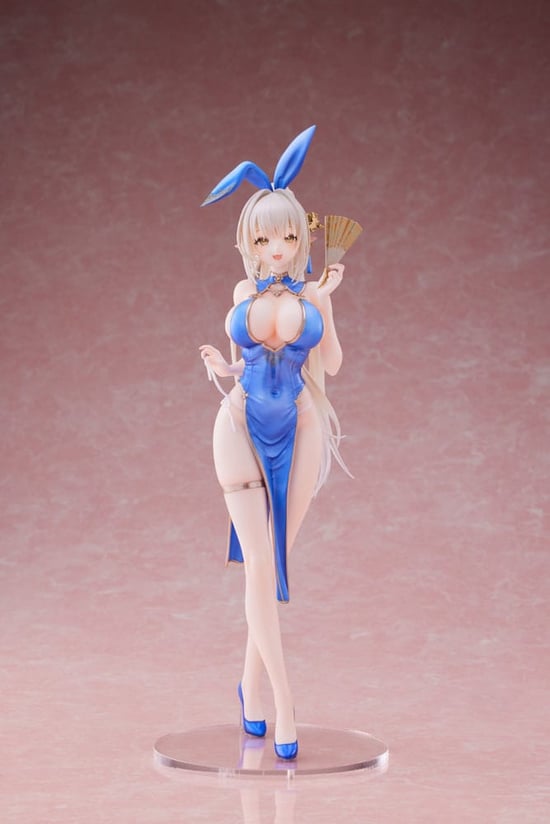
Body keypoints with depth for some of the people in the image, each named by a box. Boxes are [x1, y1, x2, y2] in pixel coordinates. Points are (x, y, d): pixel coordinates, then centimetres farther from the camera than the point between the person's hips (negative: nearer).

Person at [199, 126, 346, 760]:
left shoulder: (313, 295, 1)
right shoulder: (244, 292, 6)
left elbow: (330, 364, -3)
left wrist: (324, 303, -10)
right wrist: (224, 369, -5)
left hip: (298, 430, 0)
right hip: (242, 428, 1)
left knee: (274, 561, 6)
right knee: (260, 565, -8)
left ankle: (251, 680, 25)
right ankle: (283, 701, -7)